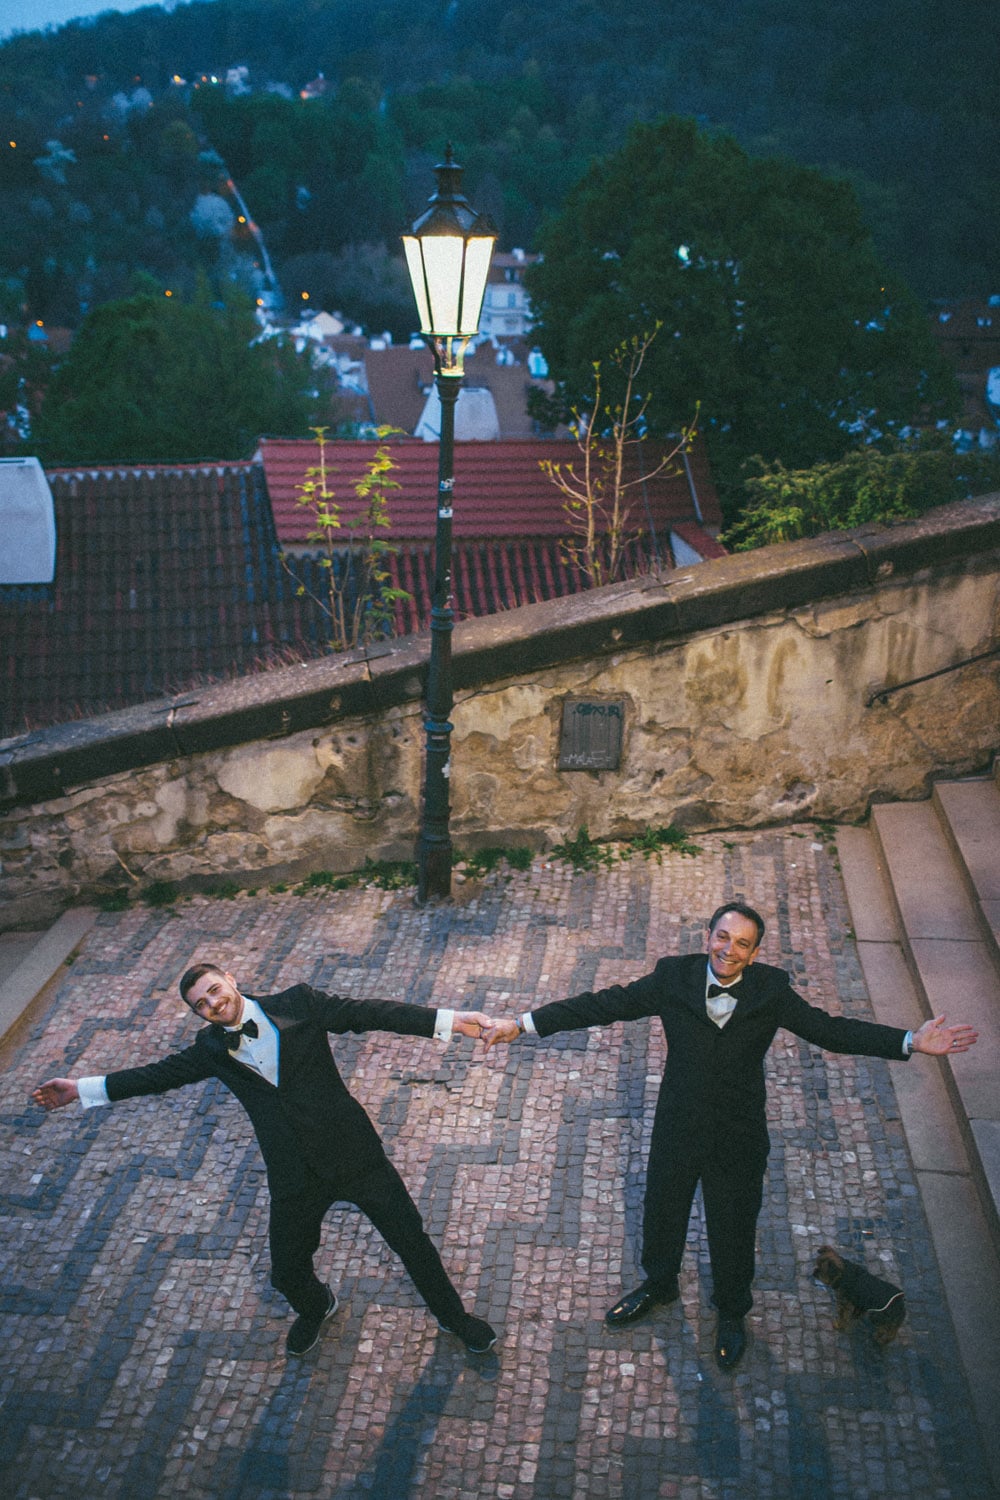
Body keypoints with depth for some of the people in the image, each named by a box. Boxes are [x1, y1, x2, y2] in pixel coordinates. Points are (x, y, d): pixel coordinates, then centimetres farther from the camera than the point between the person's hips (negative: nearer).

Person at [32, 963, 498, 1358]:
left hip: (353, 1151, -3)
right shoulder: (212, 1048, 4)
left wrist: (448, 1020, -20)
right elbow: (159, 1073, 12)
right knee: (287, 1274, 12)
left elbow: (369, 1013, -12)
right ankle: (315, 1308, 49)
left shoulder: (297, 1003, -7)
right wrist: (82, 1089, 9)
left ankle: (453, 1315, 31)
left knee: (411, 1240, 3)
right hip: (295, 1177, 3)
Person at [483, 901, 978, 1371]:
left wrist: (911, 1042, -20)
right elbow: (604, 1005, -14)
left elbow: (829, 1029, -10)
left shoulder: (770, 991, -13)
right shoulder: (673, 977, -15)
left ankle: (731, 1313, 48)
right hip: (676, 1133, 1)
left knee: (733, 1230, 17)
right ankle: (659, 1285, 55)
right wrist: (523, 1023, -19)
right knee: (661, 1213, 23)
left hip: (737, 1140, -1)